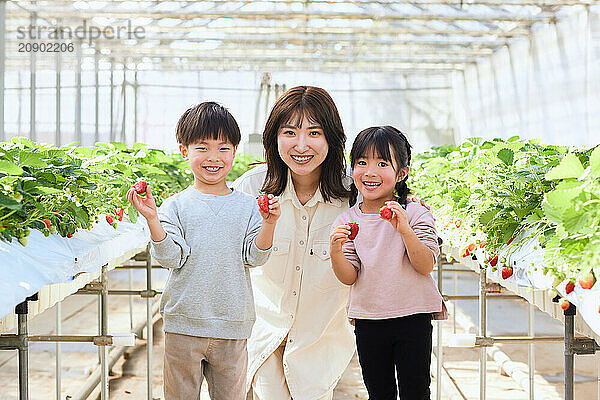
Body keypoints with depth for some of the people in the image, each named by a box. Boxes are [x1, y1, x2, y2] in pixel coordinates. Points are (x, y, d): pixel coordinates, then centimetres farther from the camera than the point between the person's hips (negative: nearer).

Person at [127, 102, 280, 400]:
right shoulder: (176, 205, -1)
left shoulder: (246, 205, 4)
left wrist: (268, 224, -15)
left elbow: (254, 257, 0)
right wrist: (152, 220, -21)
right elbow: (170, 258, -9)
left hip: (232, 326, 1)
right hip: (183, 324, -1)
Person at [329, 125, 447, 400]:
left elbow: (426, 266, -13)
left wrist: (404, 230, -26)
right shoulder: (346, 221, 1)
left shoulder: (415, 214, -6)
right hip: (368, 319, 2)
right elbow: (348, 277, -2)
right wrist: (336, 251, -22)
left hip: (412, 315, -2)